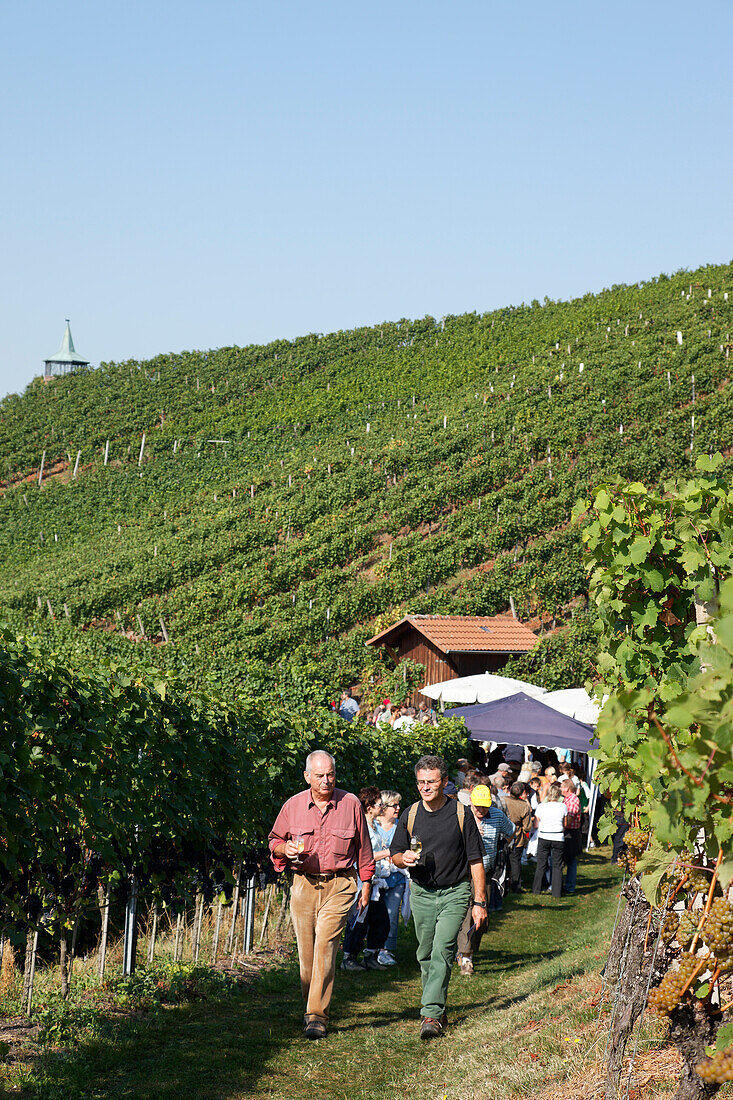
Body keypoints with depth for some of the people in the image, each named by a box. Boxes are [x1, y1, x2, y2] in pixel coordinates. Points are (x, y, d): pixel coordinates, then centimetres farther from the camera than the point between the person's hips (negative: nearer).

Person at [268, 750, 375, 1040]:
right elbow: (274, 840, 16)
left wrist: (366, 883, 12)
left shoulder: (350, 804, 2)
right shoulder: (293, 806, 4)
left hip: (339, 886, -2)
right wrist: (286, 848, -7)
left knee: (326, 944, -15)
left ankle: (317, 1016, -15)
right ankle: (311, 1005, 24)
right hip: (303, 884, 2)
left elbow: (363, 847, 11)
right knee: (306, 950, 5)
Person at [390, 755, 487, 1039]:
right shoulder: (410, 814, 3)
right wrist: (404, 858, -14)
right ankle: (437, 1008, 24)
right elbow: (395, 854, 12)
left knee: (442, 951, -16)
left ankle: (431, 1014, -20)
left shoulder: (461, 814, -5)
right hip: (421, 893, 4)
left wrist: (479, 902, -5)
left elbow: (475, 861, -2)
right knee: (426, 955, 9)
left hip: (455, 893, -4)